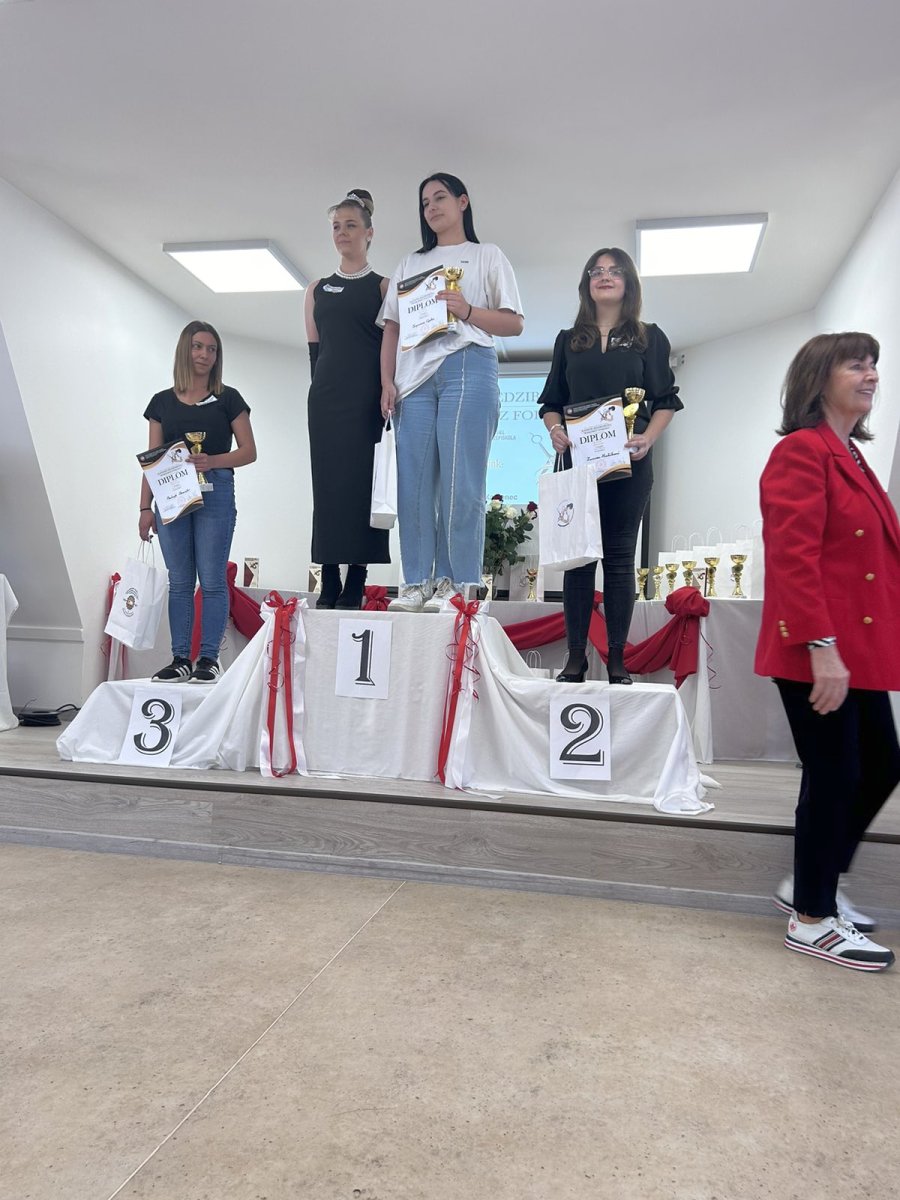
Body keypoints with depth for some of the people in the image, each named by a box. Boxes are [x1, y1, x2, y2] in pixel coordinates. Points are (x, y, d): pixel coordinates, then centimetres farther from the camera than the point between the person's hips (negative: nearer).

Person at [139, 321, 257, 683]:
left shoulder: (227, 399, 6)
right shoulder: (162, 402, 13)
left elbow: (249, 452, 1)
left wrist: (211, 461, -16)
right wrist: (145, 507, 6)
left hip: (215, 493, -3)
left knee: (212, 580, -4)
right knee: (179, 581, 5)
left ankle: (209, 659, 2)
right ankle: (180, 659, 10)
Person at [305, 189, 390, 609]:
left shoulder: (383, 286, 8)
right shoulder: (317, 289, 18)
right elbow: (314, 349, 15)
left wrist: (387, 395, -9)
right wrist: (320, 387, 6)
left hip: (367, 397, -3)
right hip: (325, 396, 3)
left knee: (362, 481, -7)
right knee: (327, 483, -2)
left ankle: (356, 583, -4)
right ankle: (329, 583, 1)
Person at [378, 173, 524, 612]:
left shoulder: (487, 256, 17)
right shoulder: (410, 264, 26)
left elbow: (515, 323, 7)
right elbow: (392, 328, 19)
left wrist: (467, 311, -9)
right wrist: (388, 381, 4)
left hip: (467, 367, -4)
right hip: (415, 374, 4)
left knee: (460, 482, -11)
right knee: (413, 482, -4)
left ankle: (457, 584, -9)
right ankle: (417, 583, -2)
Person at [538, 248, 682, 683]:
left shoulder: (649, 338, 12)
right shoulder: (569, 340, 17)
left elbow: (665, 401, 6)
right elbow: (552, 401, 15)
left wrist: (647, 439, -12)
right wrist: (555, 430, -7)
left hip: (628, 463, -1)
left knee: (619, 556, 0)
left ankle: (617, 658, 4)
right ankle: (575, 657, 3)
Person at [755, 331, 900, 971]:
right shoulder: (802, 452, -12)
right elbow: (793, 558, -21)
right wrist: (821, 648, -25)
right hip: (820, 652, -10)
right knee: (834, 776, 0)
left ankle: (812, 883, 33)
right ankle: (812, 919, 18)